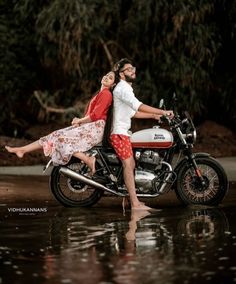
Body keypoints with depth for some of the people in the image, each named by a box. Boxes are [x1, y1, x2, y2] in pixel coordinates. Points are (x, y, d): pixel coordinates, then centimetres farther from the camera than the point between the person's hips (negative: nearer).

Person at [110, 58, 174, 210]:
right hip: (119, 133, -11)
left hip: (124, 133, 11)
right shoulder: (122, 88, -14)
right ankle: (135, 203, -19)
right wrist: (163, 112, -27)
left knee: (131, 165, 10)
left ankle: (133, 199, 14)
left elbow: (133, 113, 26)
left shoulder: (127, 88, 21)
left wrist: (154, 116, 19)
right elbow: (138, 106, -27)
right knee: (128, 165, -15)